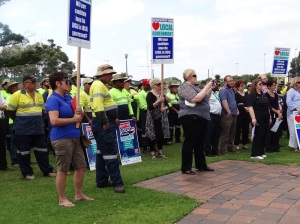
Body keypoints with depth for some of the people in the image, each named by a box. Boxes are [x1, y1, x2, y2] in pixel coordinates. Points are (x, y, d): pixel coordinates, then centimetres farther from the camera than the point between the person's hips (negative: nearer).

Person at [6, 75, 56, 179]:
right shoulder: (17, 95, -10)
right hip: (23, 130, -5)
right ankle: (27, 173, 16)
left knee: (42, 150, 10)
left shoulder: (38, 94, 8)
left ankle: (47, 171, 18)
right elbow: (10, 111, -4)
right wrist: (20, 121, 3)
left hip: (38, 129, 5)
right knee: (24, 151, 4)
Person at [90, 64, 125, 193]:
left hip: (107, 123, 11)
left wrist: (114, 118, 18)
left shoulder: (102, 85, 18)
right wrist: (105, 122, -26)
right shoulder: (98, 85, -14)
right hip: (103, 124, -11)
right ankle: (117, 183, -4)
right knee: (111, 152, -8)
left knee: (102, 152, 14)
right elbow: (98, 106, -26)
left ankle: (102, 181, 21)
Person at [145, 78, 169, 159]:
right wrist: (158, 101, -26)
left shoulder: (162, 94, 11)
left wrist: (165, 108, -12)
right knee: (153, 135, -4)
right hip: (153, 118, -6)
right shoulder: (150, 95, -7)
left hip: (162, 117, 6)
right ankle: (152, 153, 6)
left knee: (162, 134, 6)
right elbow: (150, 107, -18)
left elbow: (167, 105, 9)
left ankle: (160, 152, 16)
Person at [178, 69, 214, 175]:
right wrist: (206, 87, -18)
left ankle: (201, 165, 23)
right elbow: (196, 99, -25)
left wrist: (210, 88, 9)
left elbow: (206, 98, 23)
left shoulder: (195, 87, 18)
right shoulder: (185, 87, -11)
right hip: (191, 118, -10)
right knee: (190, 143, -5)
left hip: (200, 118, 10)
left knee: (200, 143, 14)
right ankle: (185, 168, 1)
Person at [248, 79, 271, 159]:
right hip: (258, 119, -7)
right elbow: (250, 107, -16)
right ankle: (255, 154, 0)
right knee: (258, 136, -6)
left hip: (265, 119, 8)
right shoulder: (252, 95, -8)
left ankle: (261, 152, 18)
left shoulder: (264, 95, 16)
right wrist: (253, 118, -25)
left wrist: (269, 117, 19)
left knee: (264, 136, 9)